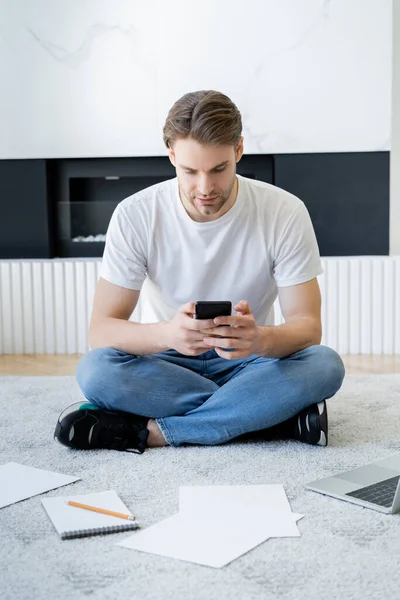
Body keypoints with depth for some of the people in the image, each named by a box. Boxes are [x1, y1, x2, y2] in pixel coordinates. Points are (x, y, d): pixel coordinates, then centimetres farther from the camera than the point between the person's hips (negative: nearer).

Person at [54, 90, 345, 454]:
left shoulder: (285, 212, -14)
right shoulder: (135, 215, -14)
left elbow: (308, 327, -14)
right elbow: (100, 330, -17)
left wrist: (261, 339, -39)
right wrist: (167, 334, -40)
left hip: (248, 363, 0)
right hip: (171, 363, 0)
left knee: (325, 365, -30)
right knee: (95, 370, -31)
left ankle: (150, 431, -26)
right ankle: (279, 416, -24)